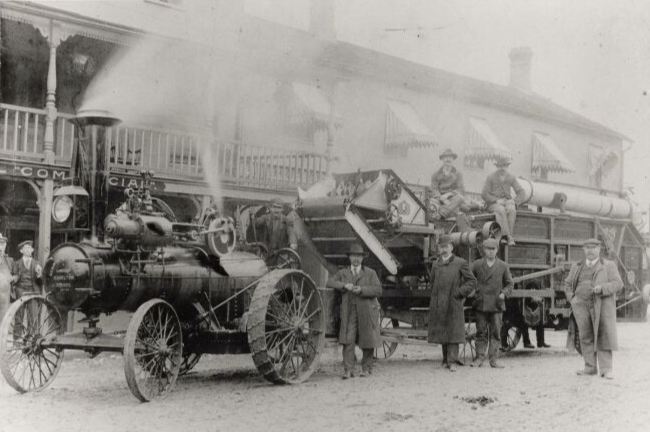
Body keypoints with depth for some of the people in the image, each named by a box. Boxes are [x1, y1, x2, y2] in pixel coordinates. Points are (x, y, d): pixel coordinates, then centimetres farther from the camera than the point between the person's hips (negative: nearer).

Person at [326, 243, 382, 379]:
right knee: (348, 341, -9)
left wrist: (362, 290, -18)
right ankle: (348, 370, -7)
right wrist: (344, 285, -14)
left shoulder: (370, 273, 7)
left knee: (367, 341, 4)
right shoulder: (343, 273, 13)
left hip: (367, 311, -1)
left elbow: (378, 290, -4)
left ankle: (367, 368, 18)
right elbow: (329, 283, 2)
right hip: (348, 311, 1)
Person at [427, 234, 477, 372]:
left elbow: (472, 281, 1)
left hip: (453, 304, -4)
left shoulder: (460, 263, 0)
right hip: (438, 305, 4)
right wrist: (434, 299, 11)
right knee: (442, 333, 9)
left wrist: (460, 293, -8)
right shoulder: (435, 265, 13)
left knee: (453, 332, -6)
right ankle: (446, 359, 18)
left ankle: (452, 361, -5)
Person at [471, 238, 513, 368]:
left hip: (496, 305, 1)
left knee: (495, 333, 1)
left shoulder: (503, 266, 7)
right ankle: (480, 358, 6)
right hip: (481, 304, 0)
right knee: (481, 333, 3)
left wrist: (503, 294, -3)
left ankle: (493, 359, 5)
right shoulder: (476, 264, 5)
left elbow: (509, 283, 13)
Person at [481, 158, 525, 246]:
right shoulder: (491, 177, 0)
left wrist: (515, 201, -5)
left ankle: (510, 235, -35)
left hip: (507, 201, 3)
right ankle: (508, 236, -41)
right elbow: (484, 194, -4)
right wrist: (496, 200, -16)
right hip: (493, 203, -3)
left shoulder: (511, 178, 10)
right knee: (501, 211, -37)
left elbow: (520, 191, 14)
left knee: (512, 210, -34)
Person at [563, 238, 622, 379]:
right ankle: (590, 367, 8)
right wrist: (572, 299, 6)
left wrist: (602, 288, -20)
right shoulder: (577, 267, 16)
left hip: (602, 304, -3)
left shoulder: (609, 266, 7)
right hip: (582, 306, 3)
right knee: (586, 336, 2)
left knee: (603, 335, -7)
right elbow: (568, 284, 23)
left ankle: (606, 369, -6)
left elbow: (617, 284, -3)